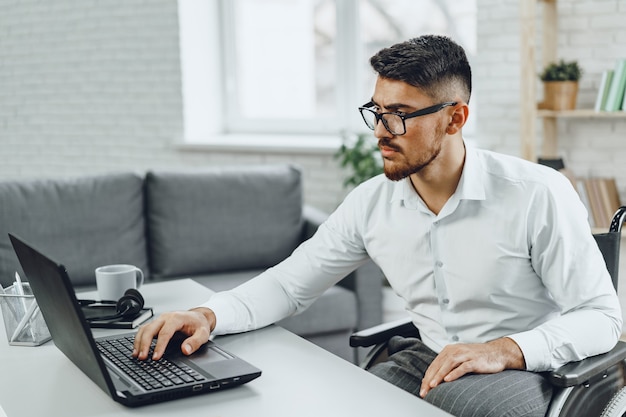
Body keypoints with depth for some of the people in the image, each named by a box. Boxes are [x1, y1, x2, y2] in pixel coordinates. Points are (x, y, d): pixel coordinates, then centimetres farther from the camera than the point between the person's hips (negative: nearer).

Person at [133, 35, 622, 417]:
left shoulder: (539, 195, -15)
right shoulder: (371, 204, -1)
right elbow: (289, 283, 6)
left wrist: (504, 349, -29)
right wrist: (208, 314, -13)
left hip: (525, 372, -4)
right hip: (426, 361, 5)